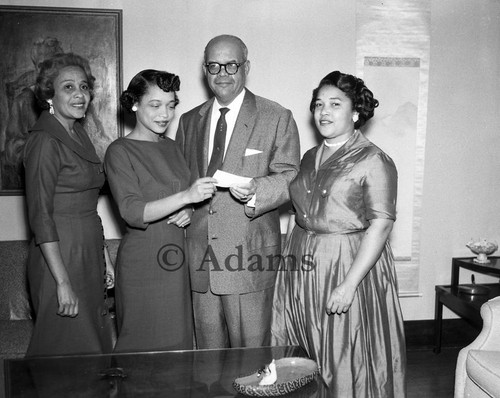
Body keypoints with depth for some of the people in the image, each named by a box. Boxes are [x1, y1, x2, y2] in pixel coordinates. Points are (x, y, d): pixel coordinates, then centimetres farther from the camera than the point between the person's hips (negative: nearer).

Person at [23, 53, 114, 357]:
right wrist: (62, 282, -20)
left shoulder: (78, 133, 11)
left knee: (97, 346, 16)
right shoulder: (45, 141, -14)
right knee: (68, 348, 3)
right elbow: (40, 217, -18)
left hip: (89, 256, 8)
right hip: (61, 258, -8)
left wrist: (103, 260, 14)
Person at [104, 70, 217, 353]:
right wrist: (186, 196, -31)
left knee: (179, 342, 12)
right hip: (143, 263, -6)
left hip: (178, 260, 6)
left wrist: (188, 212, -4)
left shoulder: (171, 147, 12)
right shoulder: (120, 152, -7)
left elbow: (188, 195, 19)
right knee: (145, 348, 3)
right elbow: (133, 213, -18)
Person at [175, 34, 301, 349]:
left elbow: (290, 178, -5)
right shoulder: (189, 121, 14)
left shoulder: (277, 118, 1)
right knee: (208, 353, 15)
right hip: (199, 254, 4)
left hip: (249, 254, -4)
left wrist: (255, 190, -24)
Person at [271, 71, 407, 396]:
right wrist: (288, 260, 9)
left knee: (346, 363, 6)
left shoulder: (374, 161, -10)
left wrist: (349, 284, -22)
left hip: (349, 267, -6)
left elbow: (380, 225, -17)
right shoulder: (310, 158, 11)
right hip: (301, 269, 6)